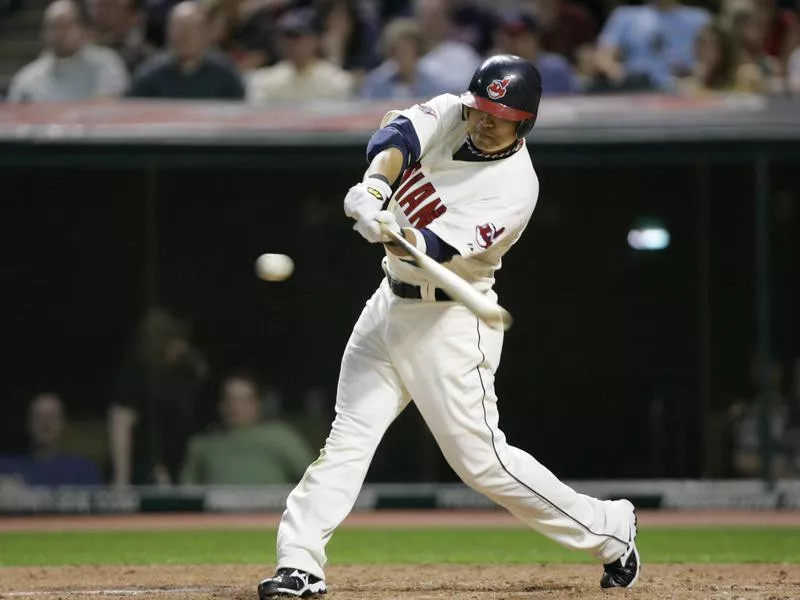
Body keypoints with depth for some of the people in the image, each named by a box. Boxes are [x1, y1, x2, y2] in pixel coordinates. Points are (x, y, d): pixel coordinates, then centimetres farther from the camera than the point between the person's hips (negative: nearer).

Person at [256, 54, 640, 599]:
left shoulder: (516, 186, -20)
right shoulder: (448, 113, -2)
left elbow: (445, 249, -30)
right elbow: (399, 135, -21)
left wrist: (399, 237, -50)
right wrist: (375, 187, -41)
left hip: (450, 322, -6)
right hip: (392, 304, 6)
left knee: (481, 458, -5)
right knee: (348, 437, 1)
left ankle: (609, 529, 9)